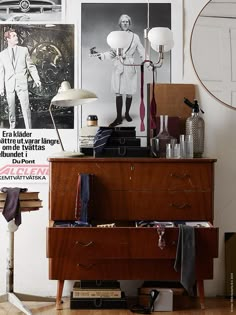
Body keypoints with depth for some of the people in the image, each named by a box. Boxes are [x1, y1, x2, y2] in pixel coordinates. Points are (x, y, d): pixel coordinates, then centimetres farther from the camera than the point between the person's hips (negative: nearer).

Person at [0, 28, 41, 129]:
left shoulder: (24, 50, 7)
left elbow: (31, 66, 8)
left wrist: (37, 80, -2)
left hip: (22, 84, -1)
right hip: (9, 85, 2)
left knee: (26, 108, -8)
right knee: (11, 109, 7)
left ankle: (29, 129, -6)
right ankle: (12, 126, 21)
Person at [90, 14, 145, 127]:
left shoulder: (135, 37, 3)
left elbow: (142, 52, 3)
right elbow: (112, 53, 5)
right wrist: (98, 54, -8)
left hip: (130, 68, 0)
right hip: (118, 68, 0)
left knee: (129, 93, 6)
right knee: (118, 93, -1)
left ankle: (127, 113, 26)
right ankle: (118, 118, 4)